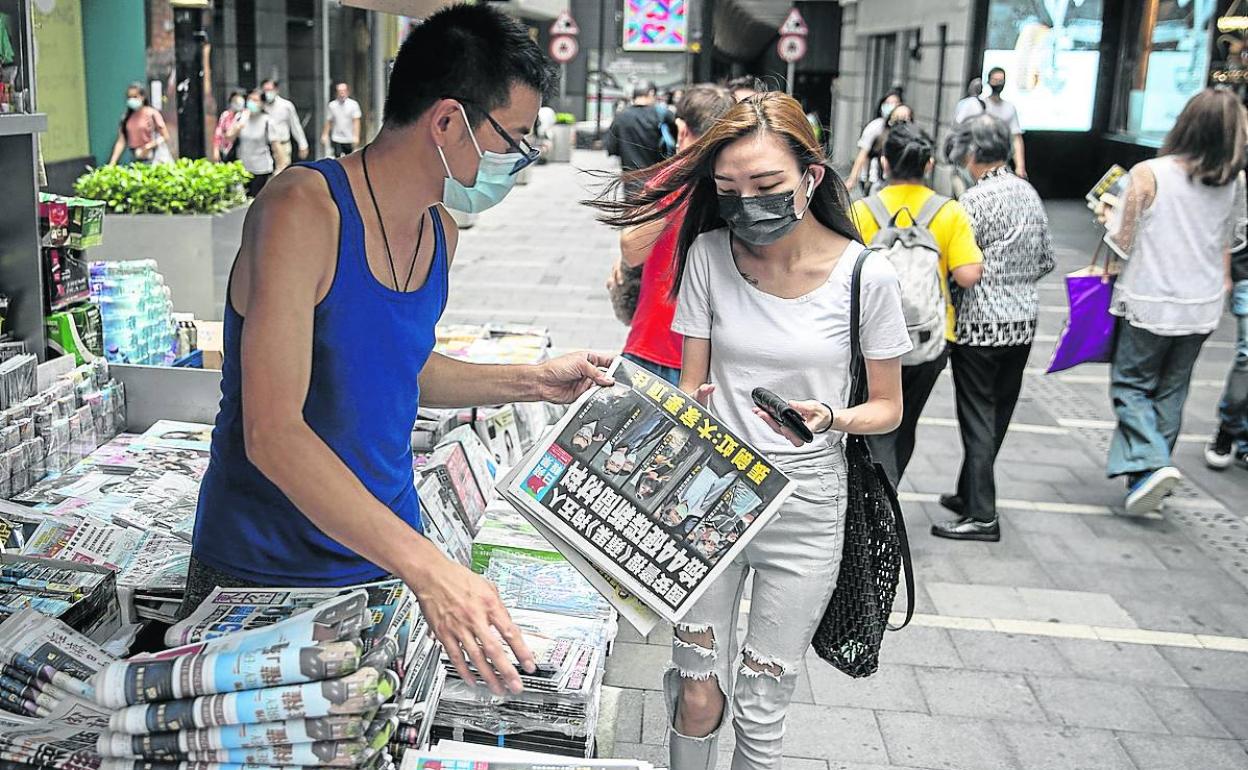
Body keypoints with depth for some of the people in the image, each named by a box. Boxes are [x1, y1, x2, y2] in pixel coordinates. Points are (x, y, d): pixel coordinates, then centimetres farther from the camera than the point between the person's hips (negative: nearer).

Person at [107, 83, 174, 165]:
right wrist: (112, 163, -2)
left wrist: (149, 146, -18)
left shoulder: (152, 114, -3)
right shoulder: (126, 118, 9)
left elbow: (165, 137, -4)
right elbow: (121, 142, 7)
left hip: (153, 159, -4)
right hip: (135, 161, 4)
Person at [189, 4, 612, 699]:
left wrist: (531, 382, 9)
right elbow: (273, 434, -29)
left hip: (391, 557, 6)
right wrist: (427, 566, -36)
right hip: (262, 571, -6)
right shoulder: (305, 209, -21)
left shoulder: (440, 231, 4)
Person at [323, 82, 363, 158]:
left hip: (349, 140, -1)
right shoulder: (332, 105, 2)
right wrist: (324, 135, 7)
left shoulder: (353, 104, -3)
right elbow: (328, 121, 9)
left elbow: (356, 121, -8)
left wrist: (356, 136, -17)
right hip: (336, 139, 1)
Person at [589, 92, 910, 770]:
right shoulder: (709, 255, -4)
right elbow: (691, 384, 3)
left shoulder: (866, 276, -11)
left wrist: (829, 418, -21)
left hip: (804, 512, -1)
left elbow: (888, 407, 0)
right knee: (697, 700, 6)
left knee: (759, 712, 8)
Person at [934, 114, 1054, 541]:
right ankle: (969, 493, 28)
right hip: (1023, 322, 8)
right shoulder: (1029, 193, 8)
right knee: (998, 416, 14)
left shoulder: (975, 200, -15)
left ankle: (981, 515, 2)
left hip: (981, 325, -7)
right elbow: (1046, 261, 13)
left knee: (978, 420, -1)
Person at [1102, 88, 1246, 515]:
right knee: (1171, 392, 16)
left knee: (1131, 385, 9)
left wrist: (1110, 214, 9)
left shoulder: (1148, 174, -16)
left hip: (1149, 303, -4)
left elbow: (1122, 240, -11)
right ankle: (1150, 477, 24)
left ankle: (1151, 463, -10)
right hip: (1202, 306, 5)